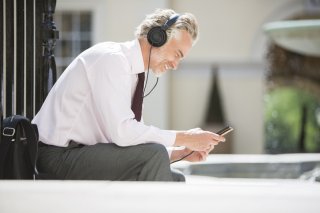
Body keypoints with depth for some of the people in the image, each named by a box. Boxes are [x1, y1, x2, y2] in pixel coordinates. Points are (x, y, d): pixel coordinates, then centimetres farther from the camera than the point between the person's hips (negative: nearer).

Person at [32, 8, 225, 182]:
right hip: (60, 156, -10)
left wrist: (182, 152, 1)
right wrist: (185, 138, -19)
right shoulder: (111, 59, -15)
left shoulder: (132, 73, 14)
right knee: (153, 153, -24)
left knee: (176, 181, 4)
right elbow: (121, 132, -26)